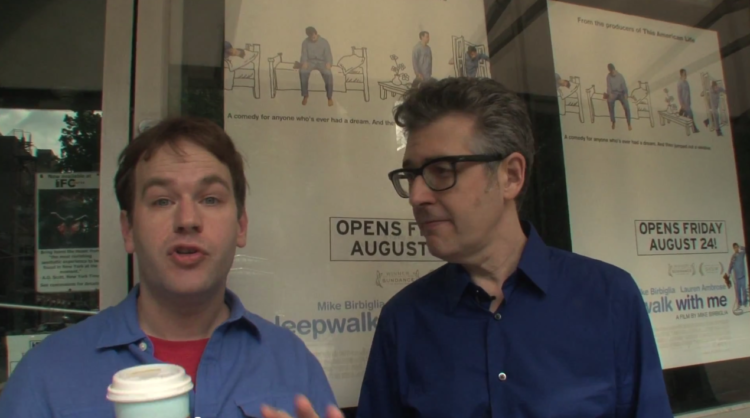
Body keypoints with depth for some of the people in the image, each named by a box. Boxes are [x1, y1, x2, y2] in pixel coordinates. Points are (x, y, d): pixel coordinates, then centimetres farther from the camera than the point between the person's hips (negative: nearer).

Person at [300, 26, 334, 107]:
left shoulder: (324, 42, -4)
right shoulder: (305, 42, 0)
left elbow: (328, 55, -4)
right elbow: (304, 54, 0)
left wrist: (328, 64, -24)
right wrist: (305, 63, -21)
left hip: (321, 62, -1)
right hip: (310, 61, 1)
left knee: (328, 74, -34)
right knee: (302, 72, -33)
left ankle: (330, 97, -18)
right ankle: (305, 96, -19)